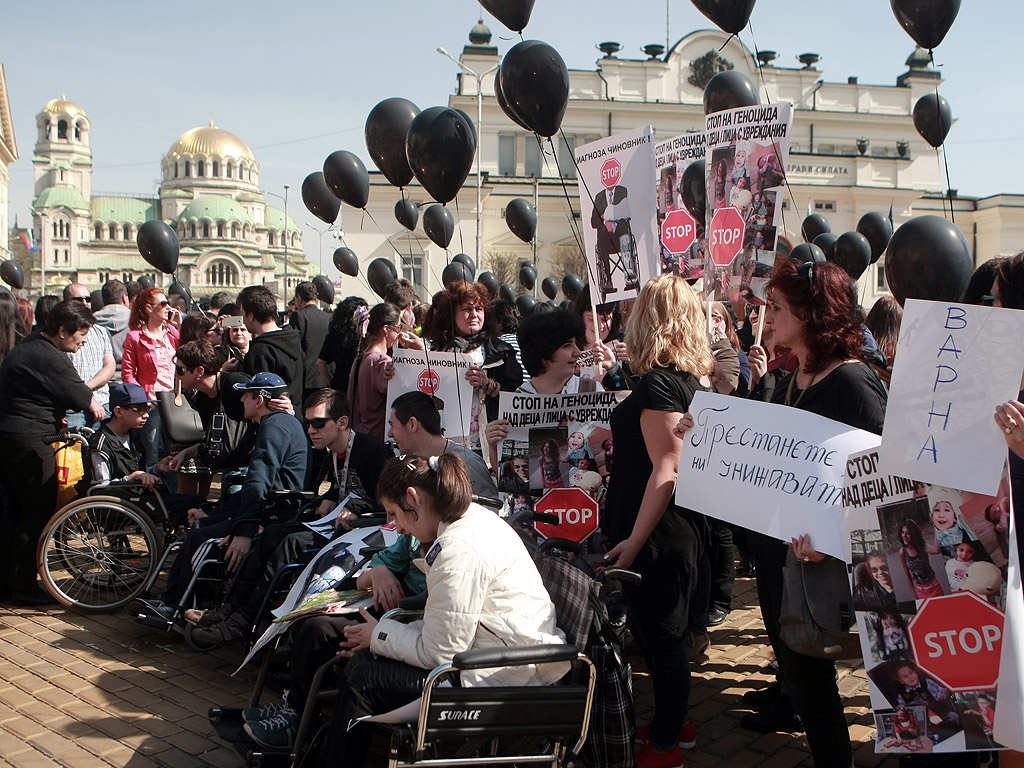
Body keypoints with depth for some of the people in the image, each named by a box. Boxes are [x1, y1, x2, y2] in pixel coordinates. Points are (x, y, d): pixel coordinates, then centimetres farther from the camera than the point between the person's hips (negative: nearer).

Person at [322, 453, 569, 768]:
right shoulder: (477, 517, 8)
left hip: (504, 679, -10)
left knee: (363, 680, -7)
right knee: (365, 659, 8)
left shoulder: (459, 551, -22)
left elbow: (439, 653, -17)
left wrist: (378, 636, -1)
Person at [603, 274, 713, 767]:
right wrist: (621, 436, 26)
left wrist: (634, 541, -22)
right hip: (685, 528, 9)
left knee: (660, 636, 5)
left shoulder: (658, 383, -21)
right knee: (664, 633, 22)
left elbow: (666, 472, -25)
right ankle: (674, 721, 38)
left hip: (658, 537, -9)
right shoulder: (697, 378, 7)